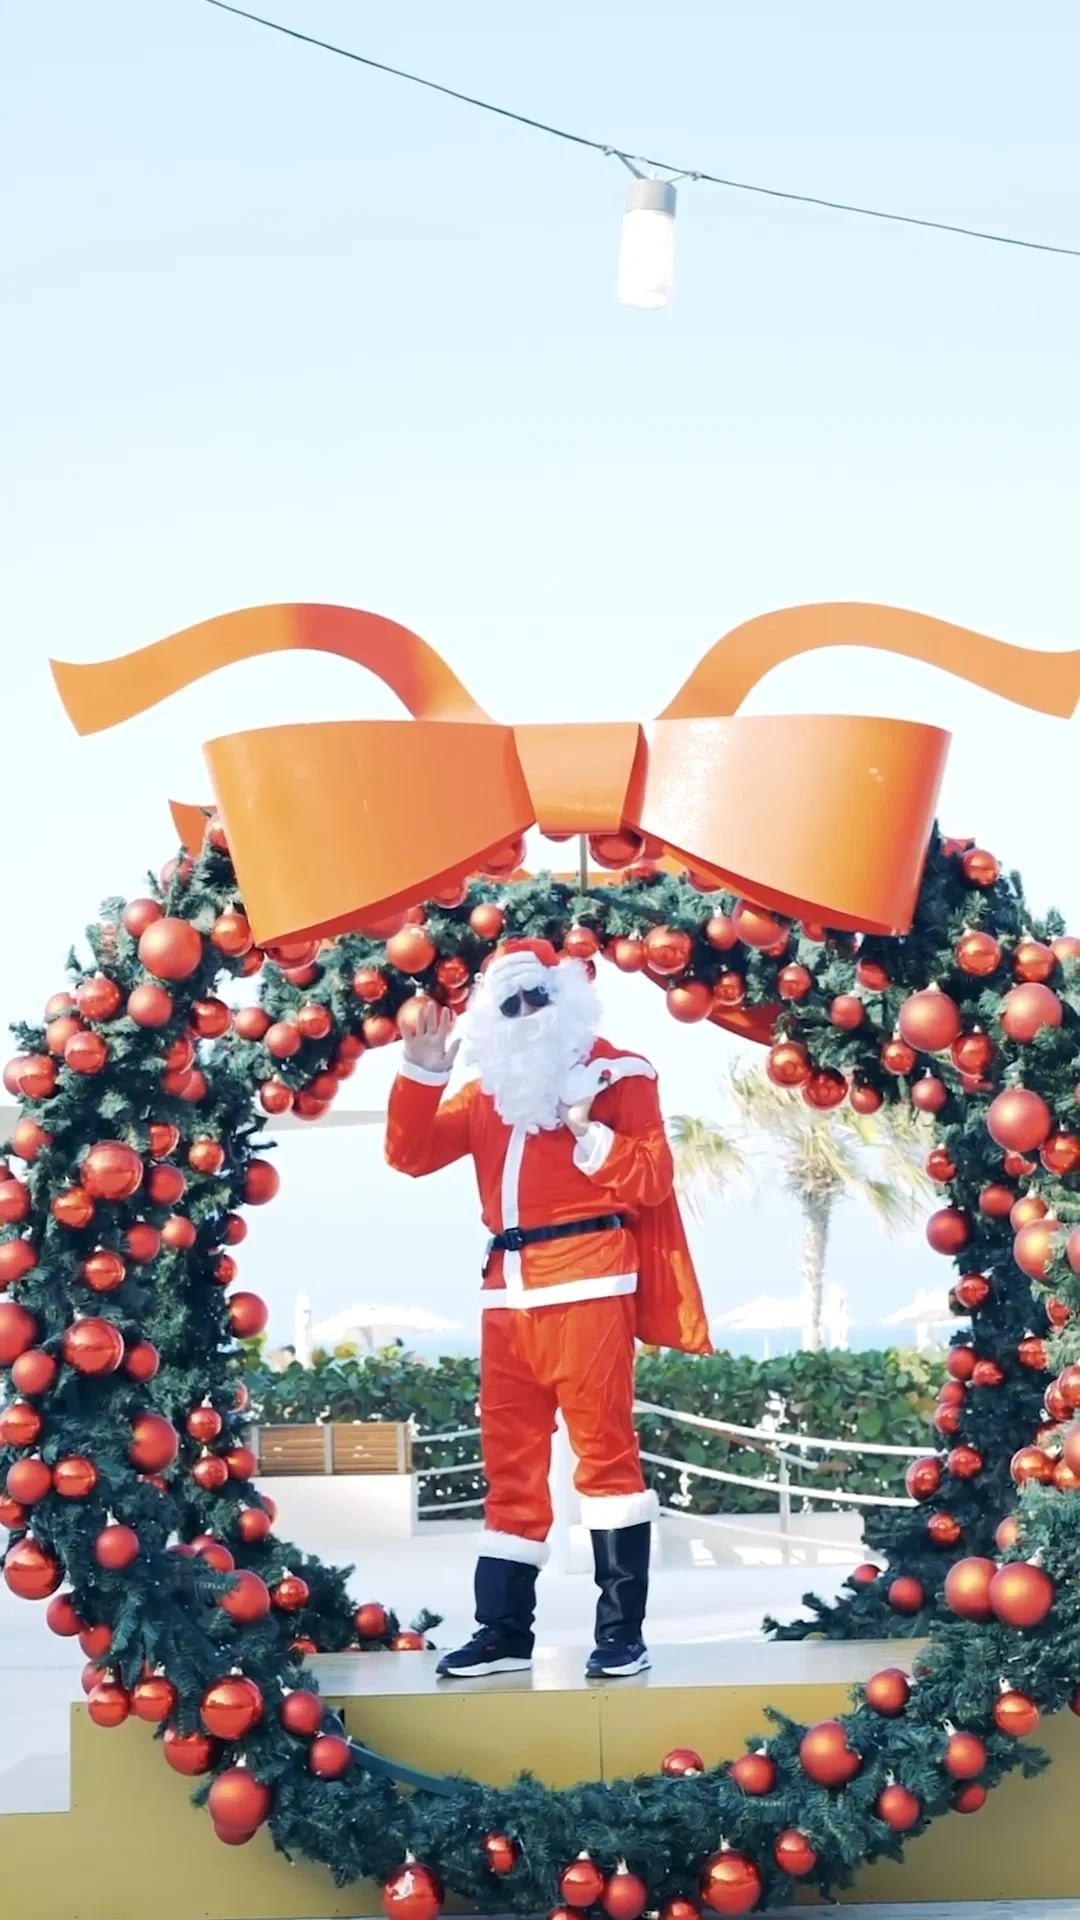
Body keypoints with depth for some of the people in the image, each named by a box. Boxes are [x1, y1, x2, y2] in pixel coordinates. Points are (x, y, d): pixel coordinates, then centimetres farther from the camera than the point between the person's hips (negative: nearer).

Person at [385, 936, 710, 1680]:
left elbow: (652, 1180, -5)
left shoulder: (618, 1075, 4)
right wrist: (422, 1073, 1)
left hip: (587, 1282, -6)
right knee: (510, 1460, 7)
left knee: (604, 1445, -8)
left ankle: (623, 1627, -5)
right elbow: (410, 1154, 13)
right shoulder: (487, 1090, 20)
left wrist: (588, 1132, -16)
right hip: (508, 1291, 6)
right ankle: (504, 1630, 11)